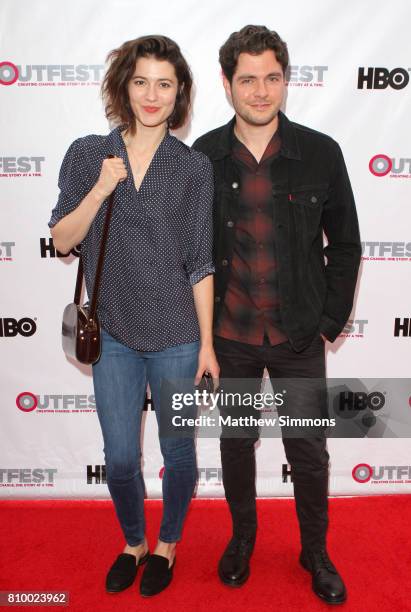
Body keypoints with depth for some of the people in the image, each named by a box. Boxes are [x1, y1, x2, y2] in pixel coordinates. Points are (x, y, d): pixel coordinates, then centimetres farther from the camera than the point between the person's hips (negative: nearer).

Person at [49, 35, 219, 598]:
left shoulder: (194, 167, -2)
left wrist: (207, 344, -2)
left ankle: (166, 546, 40)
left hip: (177, 335, -1)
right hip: (113, 334, 1)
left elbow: (200, 263, -2)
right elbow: (62, 240, 0)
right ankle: (133, 544, 40)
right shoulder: (88, 154, 1)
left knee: (178, 451, 12)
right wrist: (100, 189, -15)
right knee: (120, 457, 11)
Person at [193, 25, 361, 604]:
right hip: (229, 335, 1)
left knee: (308, 451, 12)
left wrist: (332, 320, -3)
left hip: (299, 337, 0)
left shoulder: (321, 153, -6)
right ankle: (242, 536, 44)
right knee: (236, 444, 18)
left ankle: (316, 552, 38)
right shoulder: (203, 157, -3)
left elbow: (345, 243, 1)